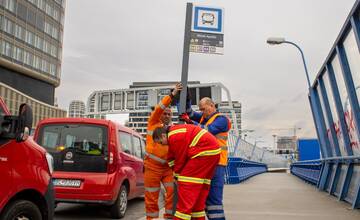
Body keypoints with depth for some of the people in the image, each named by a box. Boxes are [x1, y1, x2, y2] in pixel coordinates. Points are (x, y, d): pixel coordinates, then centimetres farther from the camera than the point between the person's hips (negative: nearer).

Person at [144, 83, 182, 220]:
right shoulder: (153, 123, 4)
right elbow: (159, 108, -11)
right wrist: (172, 94, -18)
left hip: (168, 166, 4)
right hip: (152, 166, -4)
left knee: (172, 192, -5)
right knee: (152, 196, 4)